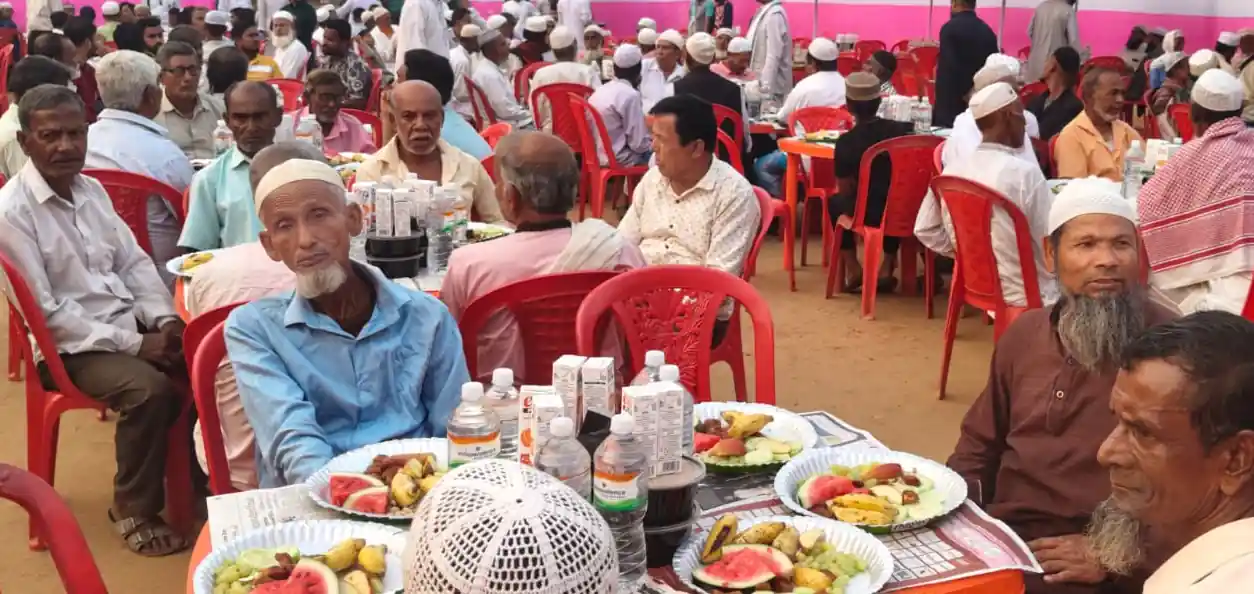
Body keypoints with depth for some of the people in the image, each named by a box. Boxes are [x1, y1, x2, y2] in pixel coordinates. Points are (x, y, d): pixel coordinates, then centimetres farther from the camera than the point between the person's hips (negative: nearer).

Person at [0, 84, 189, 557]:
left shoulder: (90, 189, 8)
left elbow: (133, 261, 13)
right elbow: (46, 312, -18)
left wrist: (164, 318, -5)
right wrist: (133, 345, -21)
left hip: (130, 324, 7)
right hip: (70, 345, -7)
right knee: (150, 389, -30)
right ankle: (134, 510, -8)